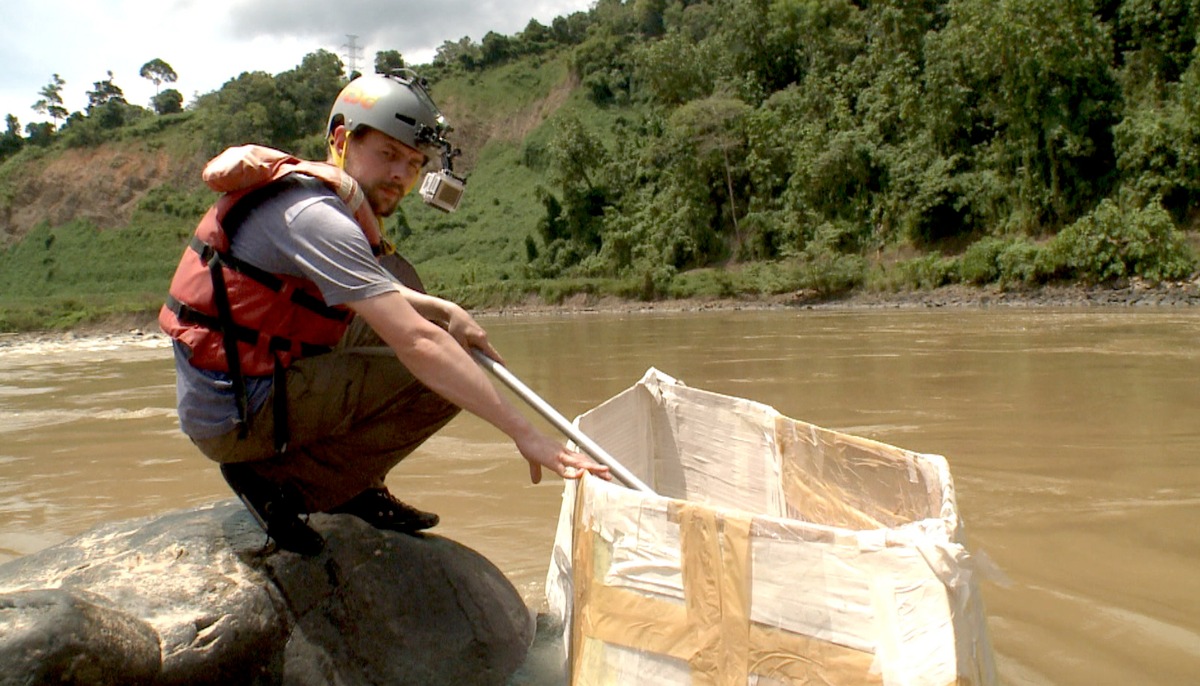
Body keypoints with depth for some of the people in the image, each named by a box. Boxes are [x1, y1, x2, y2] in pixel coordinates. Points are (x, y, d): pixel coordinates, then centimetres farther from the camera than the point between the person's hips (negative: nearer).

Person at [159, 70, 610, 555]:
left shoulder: (310, 190, 9)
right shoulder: (315, 215, -21)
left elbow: (371, 291, 25)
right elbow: (417, 343, -28)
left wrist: (444, 310, 6)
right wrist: (525, 434, -28)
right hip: (233, 417, -10)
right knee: (442, 380, -15)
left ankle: (356, 488, 13)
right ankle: (284, 484, -6)